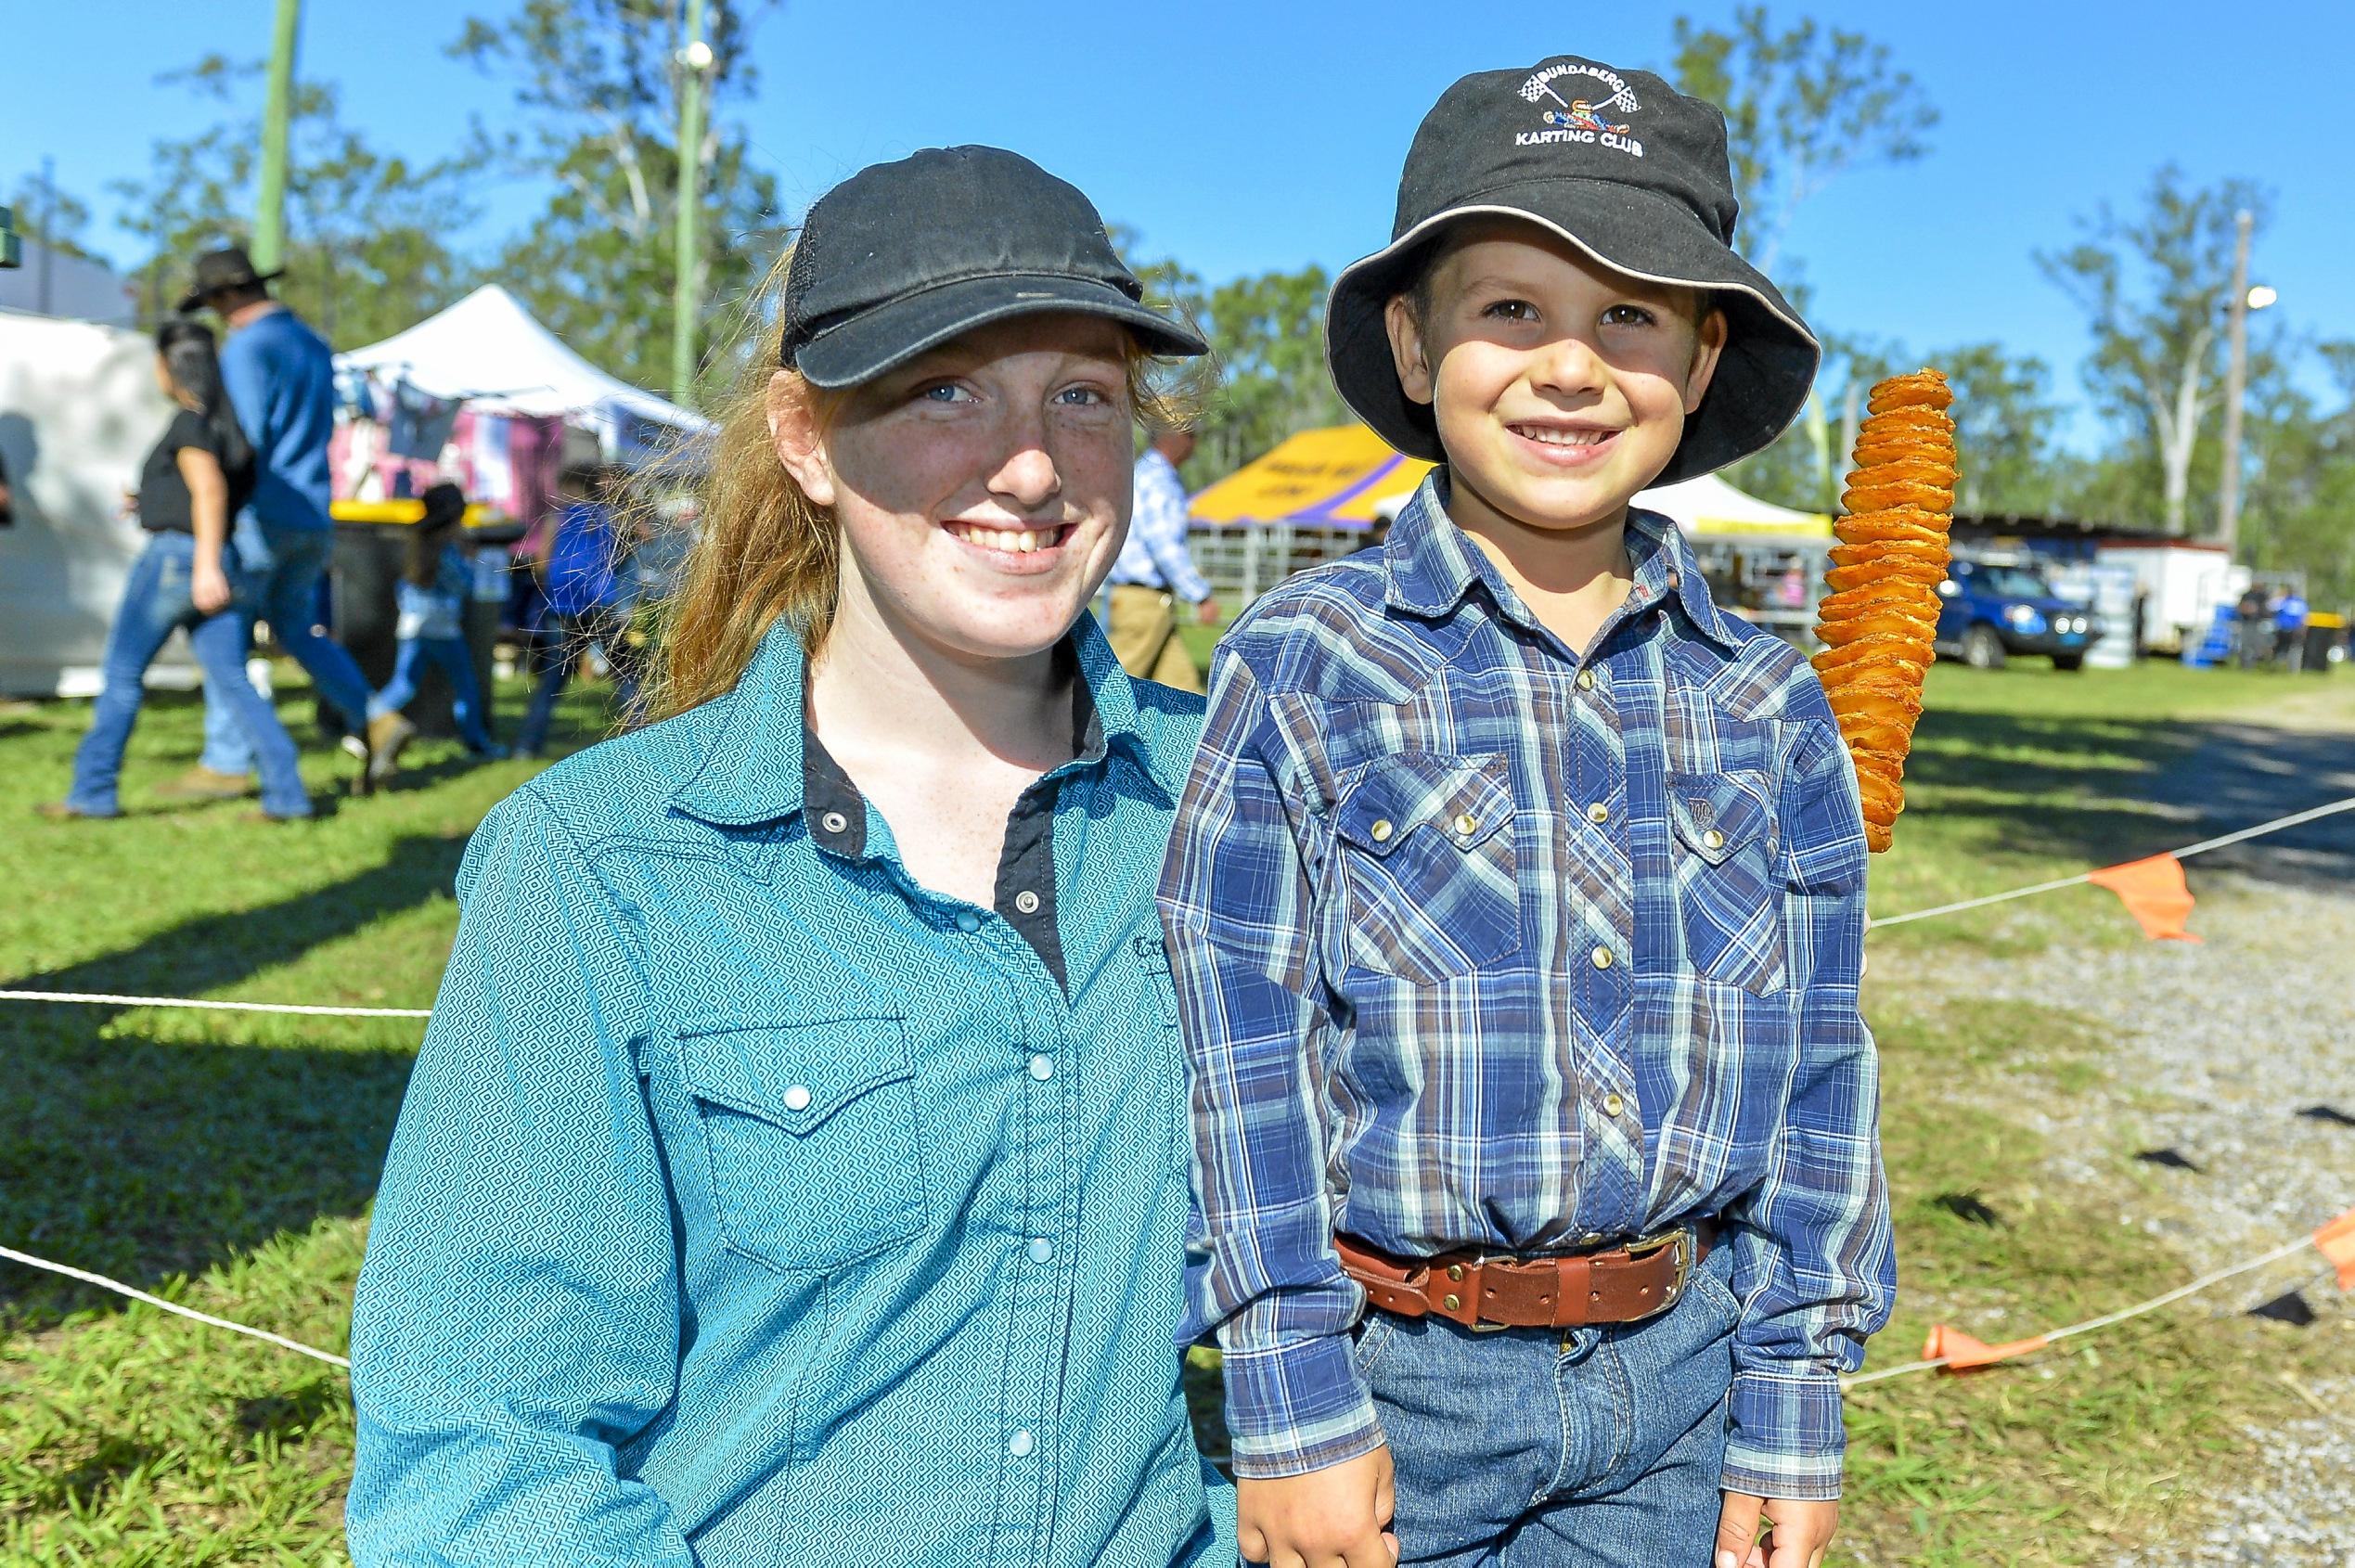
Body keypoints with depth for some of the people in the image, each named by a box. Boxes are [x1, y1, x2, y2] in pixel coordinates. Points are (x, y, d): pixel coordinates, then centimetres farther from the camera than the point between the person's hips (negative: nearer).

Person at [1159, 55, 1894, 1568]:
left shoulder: (1768, 707, 1)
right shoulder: (1302, 669, -9)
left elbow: (1812, 1067, 5)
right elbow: (1244, 1063, -10)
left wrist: (1789, 1418, 5)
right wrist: (1293, 1411, -10)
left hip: (1675, 1384, 3)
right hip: (1389, 1381, -3)